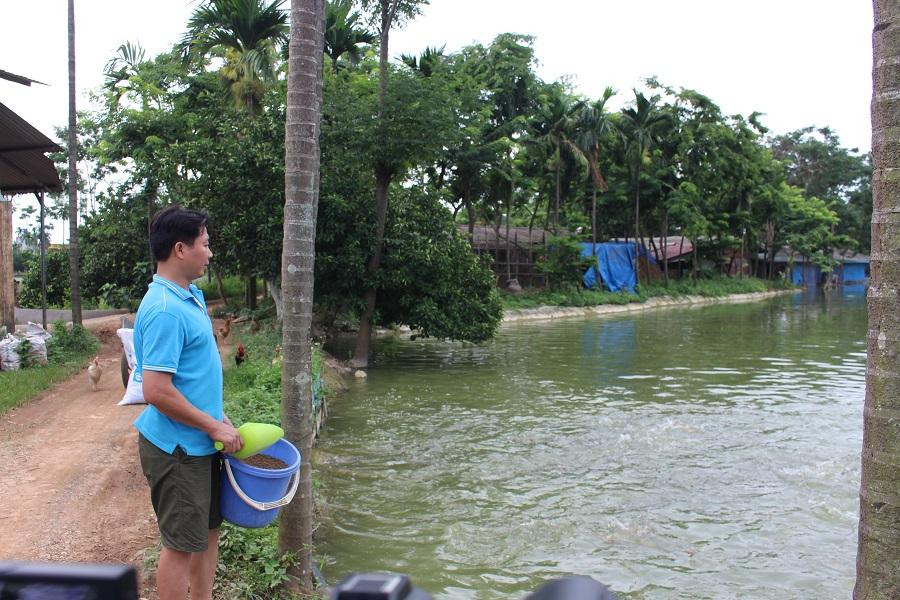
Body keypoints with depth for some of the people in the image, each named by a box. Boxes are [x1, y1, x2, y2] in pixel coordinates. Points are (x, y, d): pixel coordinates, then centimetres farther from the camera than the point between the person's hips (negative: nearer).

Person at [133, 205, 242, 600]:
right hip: (177, 448, -9)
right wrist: (215, 427, -18)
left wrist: (219, 416, 12)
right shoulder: (164, 311, -23)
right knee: (181, 546, 4)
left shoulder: (191, 296, 7)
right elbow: (156, 392, -26)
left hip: (199, 443, 9)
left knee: (208, 531, 20)